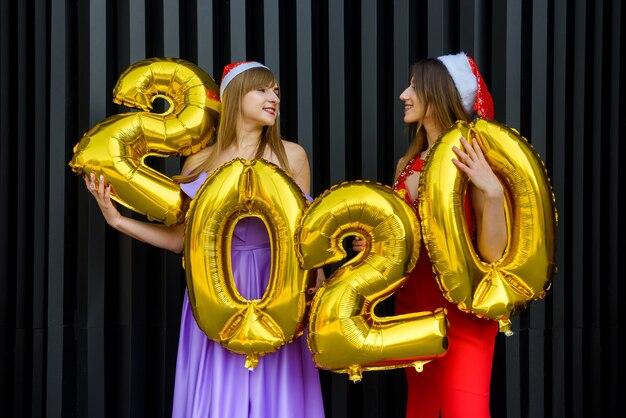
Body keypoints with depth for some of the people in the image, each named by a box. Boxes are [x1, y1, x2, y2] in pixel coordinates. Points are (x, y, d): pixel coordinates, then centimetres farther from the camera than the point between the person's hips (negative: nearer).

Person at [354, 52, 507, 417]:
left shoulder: (473, 161, -13)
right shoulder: (406, 165, 7)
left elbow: (493, 252, -18)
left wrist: (492, 191, -30)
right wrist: (373, 245, -1)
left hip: (461, 311, -7)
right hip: (412, 305, 7)